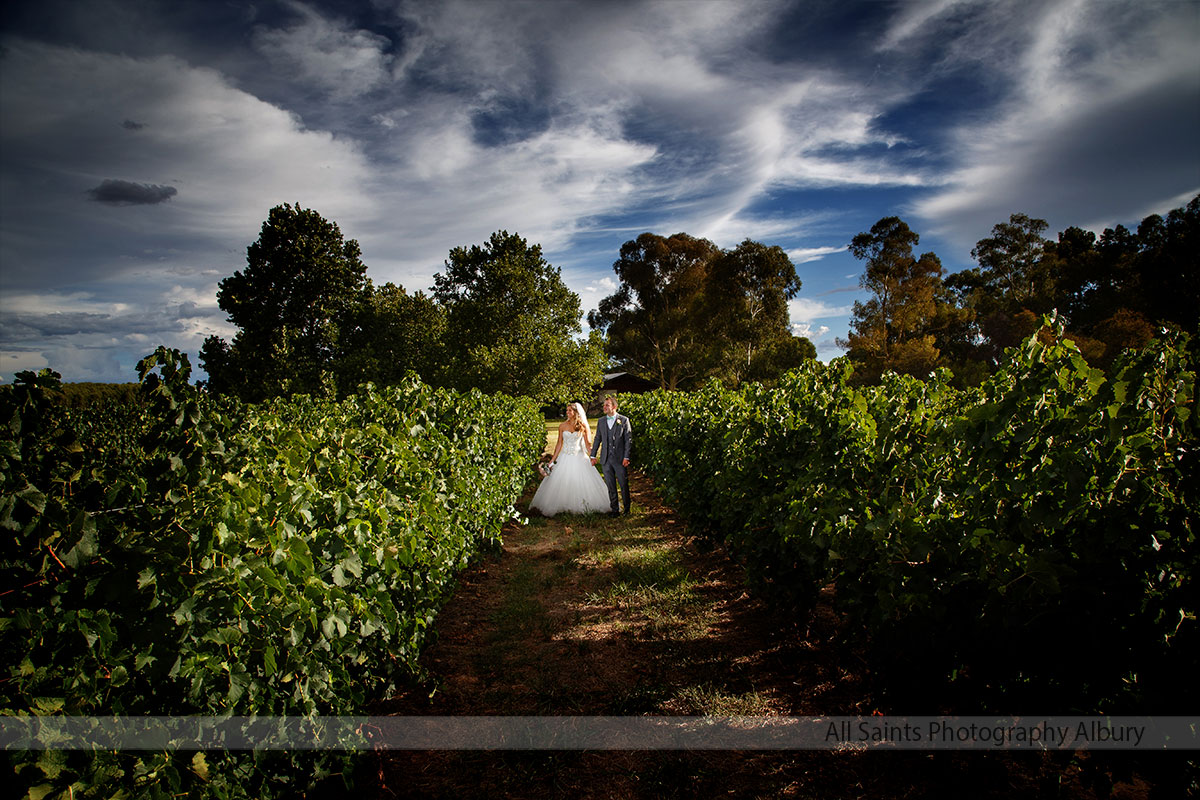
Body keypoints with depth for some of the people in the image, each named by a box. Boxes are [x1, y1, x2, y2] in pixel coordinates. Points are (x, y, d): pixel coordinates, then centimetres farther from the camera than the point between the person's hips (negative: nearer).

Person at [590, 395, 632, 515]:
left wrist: (626, 457, -10)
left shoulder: (624, 420, -2)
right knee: (610, 486, 8)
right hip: (606, 459, 4)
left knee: (624, 485, 3)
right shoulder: (601, 421, 10)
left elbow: (628, 440, -4)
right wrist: (593, 455, 11)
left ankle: (627, 509, 16)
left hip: (620, 459, -4)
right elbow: (597, 439, 15)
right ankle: (615, 509, 16)